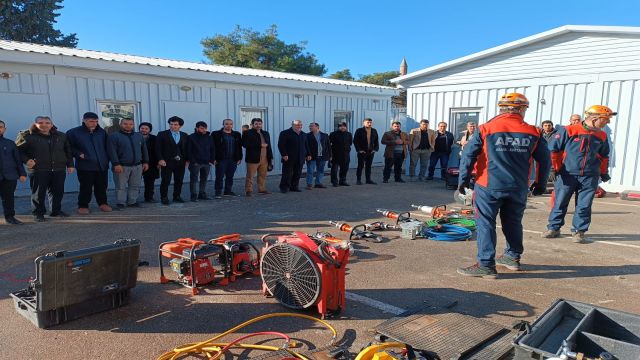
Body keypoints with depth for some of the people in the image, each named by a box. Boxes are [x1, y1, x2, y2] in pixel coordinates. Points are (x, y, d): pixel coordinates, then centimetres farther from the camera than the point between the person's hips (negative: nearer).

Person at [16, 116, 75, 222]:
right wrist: (26, 160, -12)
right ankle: (38, 213, 11)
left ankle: (56, 210, 22)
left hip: (59, 169, 3)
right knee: (38, 193, 0)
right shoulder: (27, 136, 0)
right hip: (38, 170, -3)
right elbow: (18, 150, 4)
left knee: (58, 191, 8)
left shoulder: (61, 136, 12)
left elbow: (68, 151, 17)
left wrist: (70, 164, 12)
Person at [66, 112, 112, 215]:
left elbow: (106, 147, 18)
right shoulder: (73, 132, -2)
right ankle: (83, 206, 12)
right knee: (86, 187, -1)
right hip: (85, 166, -4)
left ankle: (102, 203, 25)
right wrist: (79, 154, -11)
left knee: (102, 186, 10)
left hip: (102, 165, 4)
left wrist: (107, 159, 11)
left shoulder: (102, 132, 11)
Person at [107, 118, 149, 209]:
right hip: (121, 166, -4)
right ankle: (120, 203, 11)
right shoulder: (114, 136, -2)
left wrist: (146, 162, 9)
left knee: (135, 186, 7)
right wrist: (116, 164, -17)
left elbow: (144, 150, 16)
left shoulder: (139, 136, 13)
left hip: (137, 166, 4)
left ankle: (132, 202, 18)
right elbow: (112, 151, -10)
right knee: (121, 186, 1)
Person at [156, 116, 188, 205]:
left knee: (179, 181, 7)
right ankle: (164, 198, 8)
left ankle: (177, 196, 19)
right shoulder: (162, 134, 1)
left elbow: (186, 148, 12)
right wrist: (160, 159, -12)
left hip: (180, 162, 3)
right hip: (167, 162, -3)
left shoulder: (184, 135, 11)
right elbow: (158, 148, -3)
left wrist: (186, 160, 5)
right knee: (165, 181, -2)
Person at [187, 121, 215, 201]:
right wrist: (193, 161, -12)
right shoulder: (191, 137, -3)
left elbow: (212, 150, 13)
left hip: (207, 163, 4)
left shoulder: (209, 137, 10)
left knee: (204, 179, 9)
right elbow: (189, 151, -6)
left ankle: (202, 194, 18)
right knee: (194, 179, -2)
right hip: (195, 163, -4)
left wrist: (212, 160, 3)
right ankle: (194, 196, 2)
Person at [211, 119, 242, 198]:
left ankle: (228, 191, 19)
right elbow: (212, 147, -3)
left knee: (230, 177, 9)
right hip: (221, 159, -4)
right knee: (219, 177, -2)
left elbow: (239, 147, 13)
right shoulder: (216, 134, 0)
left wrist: (239, 158, 6)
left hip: (233, 160, 4)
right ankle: (218, 193, 4)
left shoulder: (237, 135, 12)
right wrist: (214, 158, -10)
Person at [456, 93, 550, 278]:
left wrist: (463, 180, 0)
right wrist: (540, 184, 21)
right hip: (519, 188, 4)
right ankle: (513, 257, 34)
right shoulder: (533, 133, 2)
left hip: (489, 186, -3)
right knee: (513, 222, 20)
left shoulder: (486, 129, -6)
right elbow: (545, 160, 8)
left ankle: (486, 265, 1)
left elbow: (468, 155, -8)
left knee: (485, 224, 1)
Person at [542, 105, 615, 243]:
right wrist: (556, 168, -4)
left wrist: (604, 173, 23)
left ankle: (578, 231, 14)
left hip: (590, 178, 4)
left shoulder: (602, 136, 9)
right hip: (567, 175, -4)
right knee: (560, 202, 3)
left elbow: (604, 156, 23)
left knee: (584, 206, 3)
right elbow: (553, 149, -5)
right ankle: (553, 228, 14)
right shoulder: (568, 131, -9)